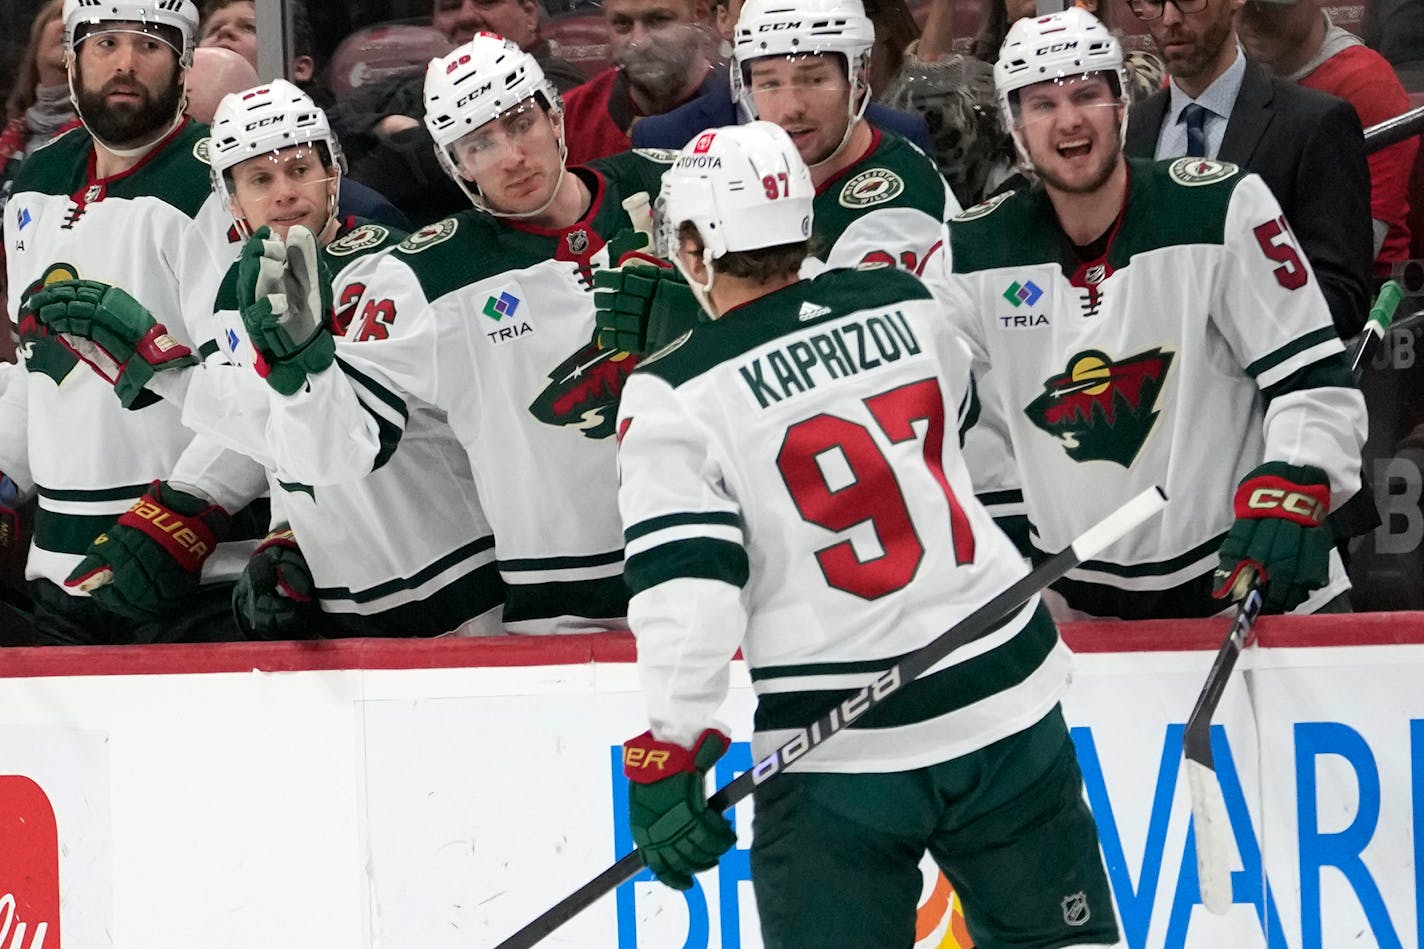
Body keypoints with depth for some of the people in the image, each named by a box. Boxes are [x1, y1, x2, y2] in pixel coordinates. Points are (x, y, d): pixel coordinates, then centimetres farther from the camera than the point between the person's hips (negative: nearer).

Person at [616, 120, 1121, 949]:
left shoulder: (675, 399, -10)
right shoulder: (906, 307, 4)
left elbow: (686, 592, -16)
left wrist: (666, 757, -12)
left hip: (839, 757, -4)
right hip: (1007, 703, 4)